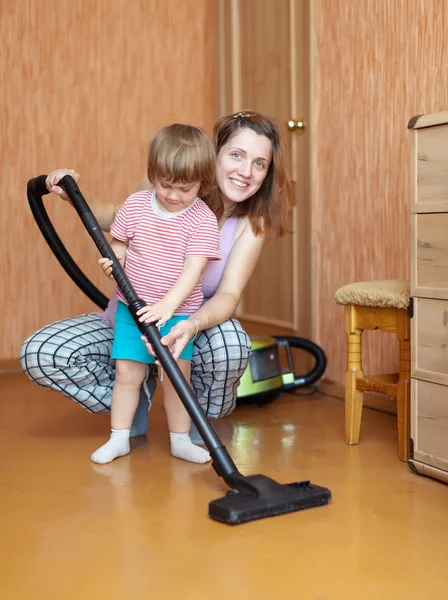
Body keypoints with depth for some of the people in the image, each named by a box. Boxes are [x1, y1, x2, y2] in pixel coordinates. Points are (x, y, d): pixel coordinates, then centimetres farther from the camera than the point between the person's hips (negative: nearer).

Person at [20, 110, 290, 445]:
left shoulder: (252, 224, -14)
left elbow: (228, 295, -24)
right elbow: (119, 218, 4)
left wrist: (194, 325, -46)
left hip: (183, 331, -1)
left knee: (231, 343, -37)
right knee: (38, 354, -20)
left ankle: (199, 415, 0)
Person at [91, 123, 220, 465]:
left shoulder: (203, 220, -10)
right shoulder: (135, 205, -2)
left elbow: (193, 268, -17)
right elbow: (119, 242, 8)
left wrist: (168, 304, -28)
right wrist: (113, 258, -16)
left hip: (178, 312, -2)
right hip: (132, 308, 2)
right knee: (127, 373, 3)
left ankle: (180, 440, 18)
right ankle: (119, 438, 16)